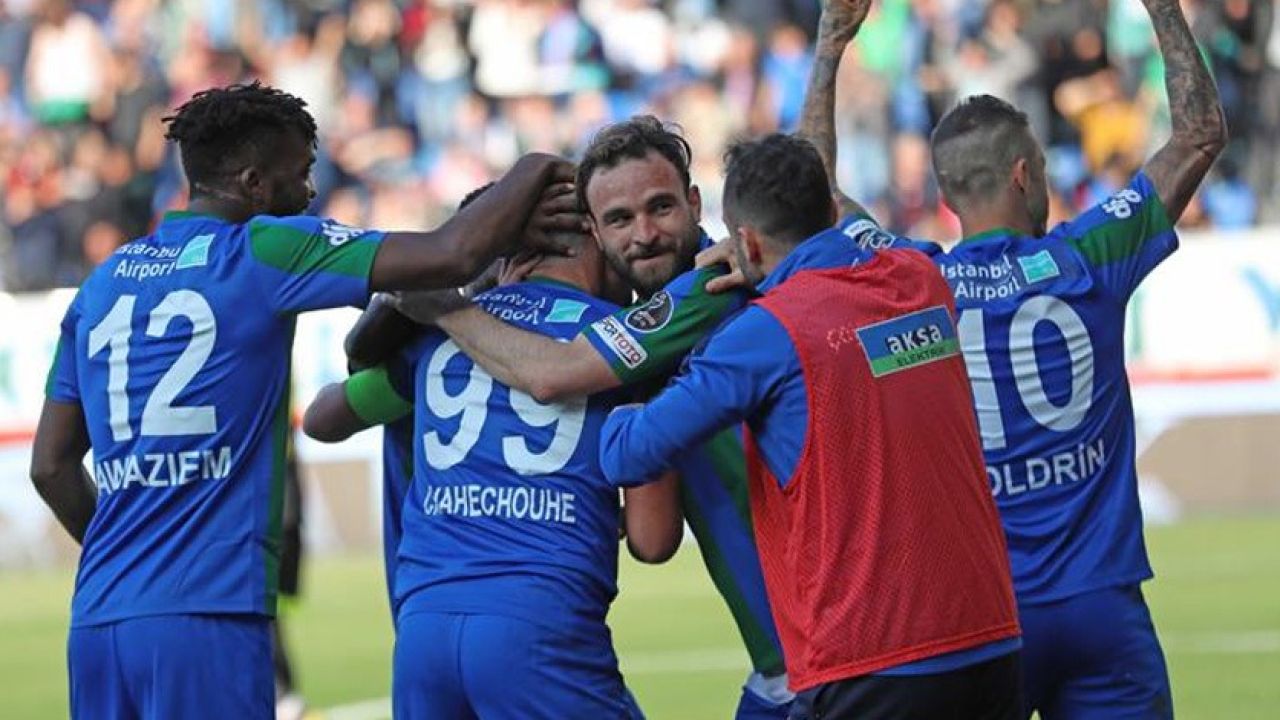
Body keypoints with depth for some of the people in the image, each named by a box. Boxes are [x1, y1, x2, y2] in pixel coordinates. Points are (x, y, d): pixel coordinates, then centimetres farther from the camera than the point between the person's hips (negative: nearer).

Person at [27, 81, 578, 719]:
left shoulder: (101, 283, 16)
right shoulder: (262, 252, -2)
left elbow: (51, 465, 19)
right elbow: (450, 256, -8)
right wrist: (528, 176, 11)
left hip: (95, 617, 6)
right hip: (206, 613, -6)